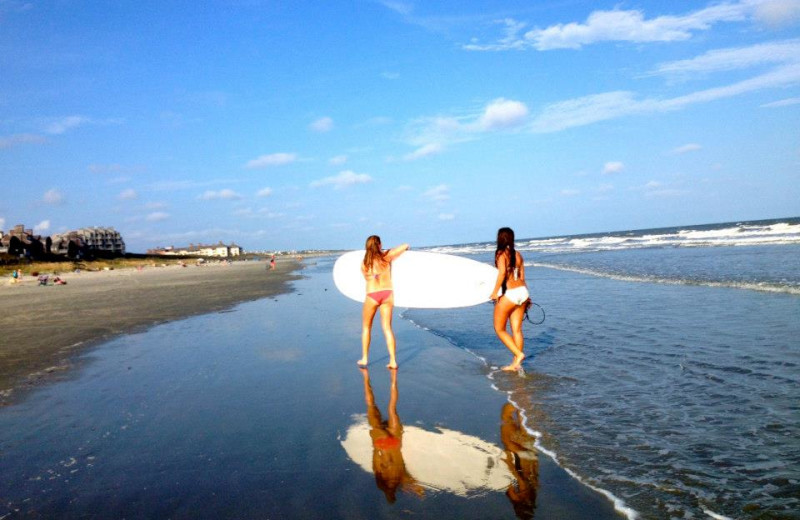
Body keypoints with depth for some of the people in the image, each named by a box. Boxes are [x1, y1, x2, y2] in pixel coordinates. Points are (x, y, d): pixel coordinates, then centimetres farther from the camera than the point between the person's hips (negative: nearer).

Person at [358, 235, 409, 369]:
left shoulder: (364, 263, -2)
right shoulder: (386, 257, -3)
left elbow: (367, 278, 9)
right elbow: (405, 246, -2)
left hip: (372, 295, -1)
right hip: (387, 294, 1)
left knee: (366, 327, 16)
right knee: (387, 328, 5)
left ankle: (364, 358, 20)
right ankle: (393, 361, 2)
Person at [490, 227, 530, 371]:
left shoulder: (501, 254, -8)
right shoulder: (517, 254, 12)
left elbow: (502, 272, -23)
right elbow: (522, 276, 14)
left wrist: (495, 292, -17)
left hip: (509, 294, -7)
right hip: (522, 291, 7)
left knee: (499, 329, 8)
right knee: (517, 330, 10)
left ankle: (518, 354, -3)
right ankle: (516, 363, 14)